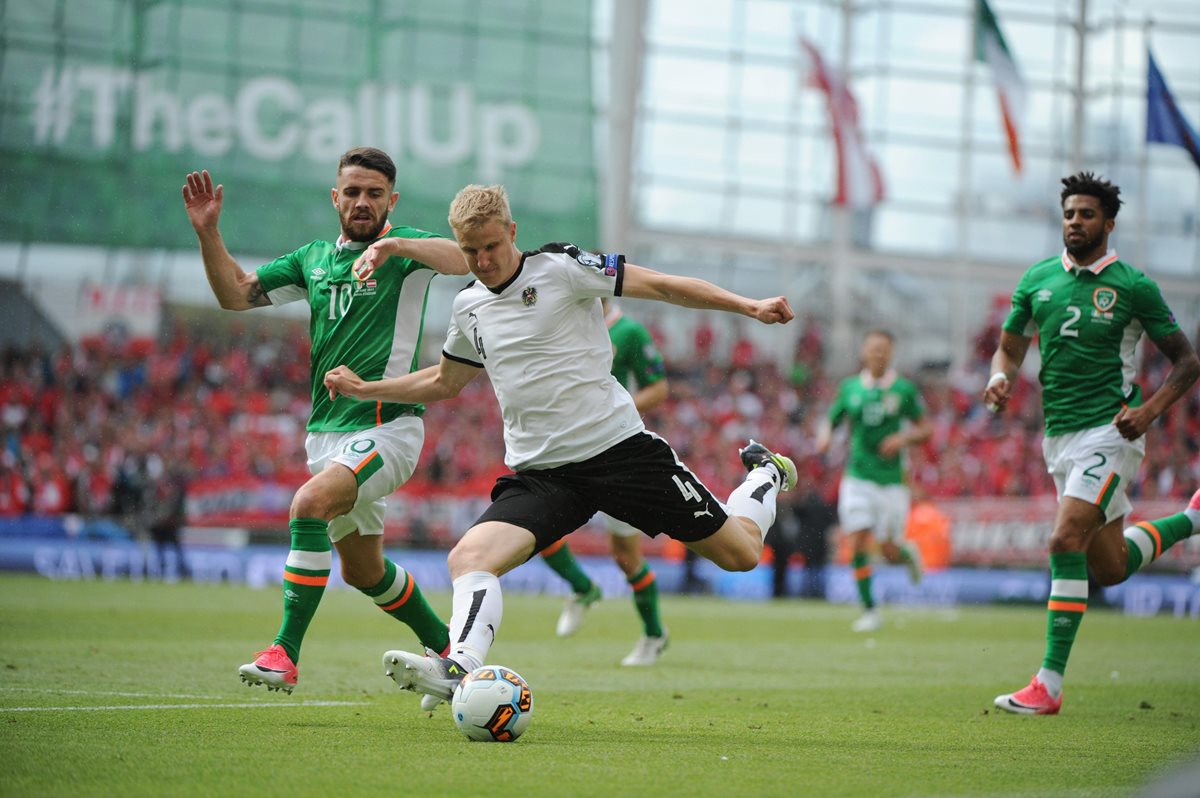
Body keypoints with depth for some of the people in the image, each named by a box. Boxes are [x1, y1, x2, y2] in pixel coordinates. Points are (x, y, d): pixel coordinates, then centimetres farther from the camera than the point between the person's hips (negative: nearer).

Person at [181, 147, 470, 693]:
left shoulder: (404, 247, -4)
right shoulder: (313, 258, 14)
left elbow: (466, 258, -24)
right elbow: (237, 294, 14)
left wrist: (393, 245, -39)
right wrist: (207, 232, -1)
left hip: (386, 427, -7)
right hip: (327, 431, 8)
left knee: (310, 504, -30)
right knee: (363, 570, 15)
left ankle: (285, 652, -29)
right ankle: (447, 649, 36)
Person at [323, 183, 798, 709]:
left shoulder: (560, 268, -8)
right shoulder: (469, 307, 10)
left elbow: (663, 286, -8)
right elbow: (444, 382, 29)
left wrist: (750, 307, -17)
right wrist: (363, 389, 22)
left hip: (618, 447, -4)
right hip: (539, 472, 4)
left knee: (739, 554, 1)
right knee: (469, 558, -24)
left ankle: (764, 473, 32)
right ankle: (460, 669, -39)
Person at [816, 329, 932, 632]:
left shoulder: (903, 389, -1)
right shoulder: (850, 388, 5)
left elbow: (925, 429, 4)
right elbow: (830, 422, 15)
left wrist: (903, 438, -15)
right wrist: (824, 437, -7)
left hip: (891, 480, -1)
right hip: (858, 478, 1)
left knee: (889, 552, 0)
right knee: (858, 545, -10)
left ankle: (908, 554, 38)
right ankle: (870, 610, 3)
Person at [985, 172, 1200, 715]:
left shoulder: (1131, 286, -5)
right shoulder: (1037, 279, 7)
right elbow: (1010, 348, 17)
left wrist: (1149, 410, -16)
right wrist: (1000, 379, -6)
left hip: (1110, 431, -6)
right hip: (1059, 435, 6)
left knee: (1066, 540, -23)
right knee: (1109, 568, 13)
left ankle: (1049, 685, -19)